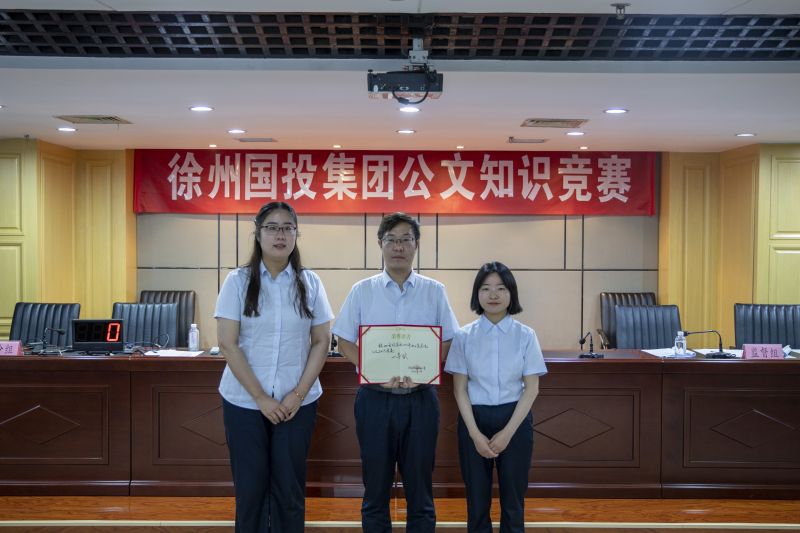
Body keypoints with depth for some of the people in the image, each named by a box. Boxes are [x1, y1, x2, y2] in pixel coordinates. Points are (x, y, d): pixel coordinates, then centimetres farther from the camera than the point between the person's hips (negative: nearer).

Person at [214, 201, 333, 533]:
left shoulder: (310, 283, 2)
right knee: (251, 487, 8)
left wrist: (298, 394, -8)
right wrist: (260, 397, -12)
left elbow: (321, 342, 2)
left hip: (297, 402, 1)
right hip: (244, 402, -1)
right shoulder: (238, 281, -3)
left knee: (290, 489, 7)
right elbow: (228, 344, -7)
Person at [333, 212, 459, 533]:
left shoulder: (434, 291, 3)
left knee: (419, 486, 9)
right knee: (375, 486, 9)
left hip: (420, 399, 0)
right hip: (375, 398, 0)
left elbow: (447, 342, 4)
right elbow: (345, 342, 1)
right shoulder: (362, 291, 2)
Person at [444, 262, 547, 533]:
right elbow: (460, 389, -2)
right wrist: (475, 433, -10)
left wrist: (507, 432, -11)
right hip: (474, 419, 0)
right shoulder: (464, 336, -3)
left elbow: (531, 388, -4)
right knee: (477, 500, 9)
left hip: (514, 420, 0)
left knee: (512, 500, 9)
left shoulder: (525, 335, -3)